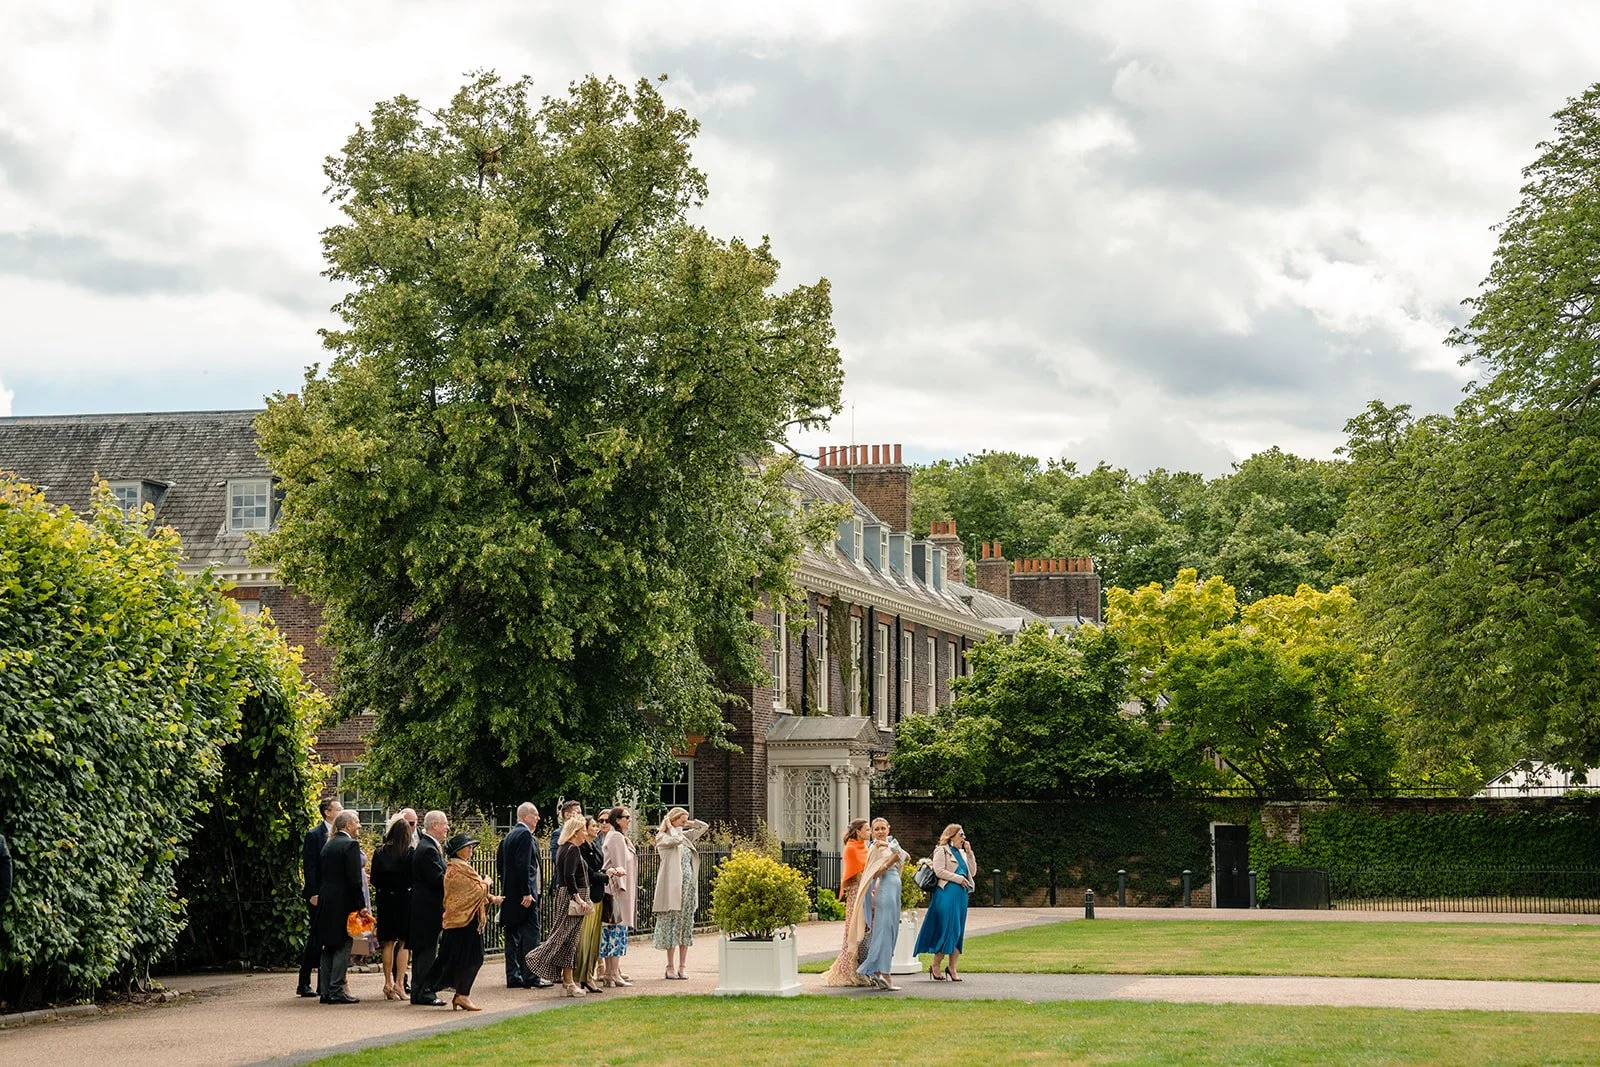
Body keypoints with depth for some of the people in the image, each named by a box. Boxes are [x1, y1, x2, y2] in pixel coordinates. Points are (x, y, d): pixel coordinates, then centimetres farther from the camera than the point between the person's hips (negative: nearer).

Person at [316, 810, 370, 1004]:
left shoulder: (328, 845, 14)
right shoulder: (350, 845, -11)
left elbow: (320, 876, 16)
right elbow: (354, 880, -16)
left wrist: (322, 897, 19)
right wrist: (361, 906, -13)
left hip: (325, 903, 8)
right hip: (343, 904, -8)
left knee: (328, 947, 10)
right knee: (342, 946, -4)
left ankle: (325, 991, 11)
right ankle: (336, 990, -6)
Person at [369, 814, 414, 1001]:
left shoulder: (379, 853, 0)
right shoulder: (410, 853, -9)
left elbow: (374, 880, 2)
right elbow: (414, 877, -8)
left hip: (385, 901, 3)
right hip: (404, 899, -3)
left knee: (388, 943, 11)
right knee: (403, 943, 4)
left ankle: (388, 983, 12)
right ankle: (399, 983, -2)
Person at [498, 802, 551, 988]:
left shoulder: (509, 836, 15)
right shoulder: (525, 835, -13)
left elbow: (500, 863, 19)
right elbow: (523, 865, -20)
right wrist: (527, 892, -21)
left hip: (510, 894, 9)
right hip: (524, 895, -9)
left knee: (513, 936, 9)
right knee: (530, 934, -6)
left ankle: (513, 977, 11)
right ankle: (530, 977, -7)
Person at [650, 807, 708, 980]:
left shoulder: (685, 836, 16)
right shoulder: (662, 837, -3)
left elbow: (703, 827, 21)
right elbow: (675, 840, -22)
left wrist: (688, 824, 11)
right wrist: (671, 827, -6)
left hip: (689, 887, 6)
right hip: (672, 886, -6)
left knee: (686, 926, 5)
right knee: (672, 925, -3)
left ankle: (682, 966, 8)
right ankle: (670, 967, 3)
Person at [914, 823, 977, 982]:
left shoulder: (962, 853, 20)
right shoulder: (942, 851, -2)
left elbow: (973, 872, 16)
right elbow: (939, 871, -13)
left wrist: (969, 853, 9)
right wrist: (959, 878, -13)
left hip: (961, 896, 8)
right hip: (947, 894, -8)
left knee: (958, 933, 5)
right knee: (946, 931, -9)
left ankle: (952, 968, 7)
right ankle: (935, 967, 0)